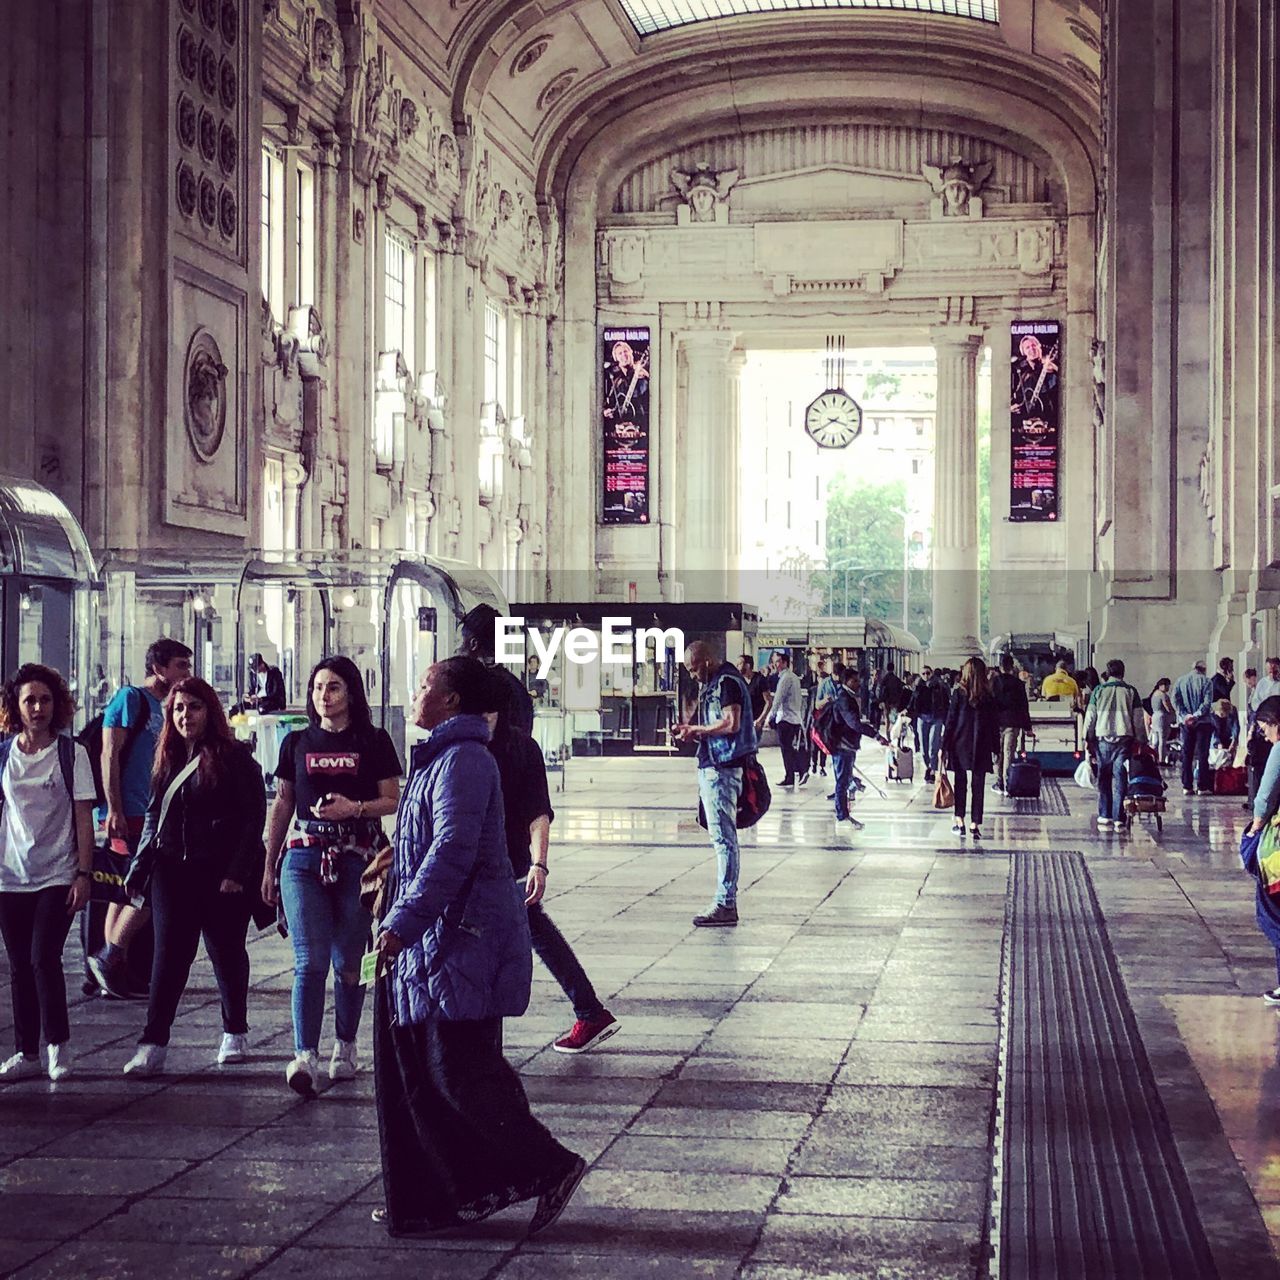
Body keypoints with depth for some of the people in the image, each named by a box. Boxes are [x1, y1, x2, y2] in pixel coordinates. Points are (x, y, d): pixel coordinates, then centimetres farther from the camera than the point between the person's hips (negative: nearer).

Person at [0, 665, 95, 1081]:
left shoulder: (71, 753, -2)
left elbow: (84, 818, -2)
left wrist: (84, 874, -8)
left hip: (58, 876, -3)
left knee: (44, 958, -14)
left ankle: (58, 1043, 1)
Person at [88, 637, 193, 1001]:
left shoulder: (159, 706, 19)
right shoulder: (131, 698, -8)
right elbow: (109, 754, -15)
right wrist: (114, 810, -20)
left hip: (145, 812, 9)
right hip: (127, 814, -9)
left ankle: (114, 973, 11)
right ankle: (109, 956, -5)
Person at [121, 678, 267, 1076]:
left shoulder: (234, 758, -6)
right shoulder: (167, 760, 12)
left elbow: (254, 817, -10)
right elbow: (154, 816, 19)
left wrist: (237, 872, -16)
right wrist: (139, 868, 12)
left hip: (222, 875, -4)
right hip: (173, 872, 4)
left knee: (226, 952, 9)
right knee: (169, 954, -3)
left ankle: (235, 1032, 25)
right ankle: (152, 1044, -7)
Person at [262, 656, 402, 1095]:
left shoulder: (374, 742, 5)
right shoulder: (297, 743, 12)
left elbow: (393, 801, 4)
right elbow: (282, 805, 17)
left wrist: (355, 807, -15)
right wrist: (269, 866, 16)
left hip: (358, 860, -1)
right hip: (305, 860, 1)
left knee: (349, 962, 5)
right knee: (310, 960, -10)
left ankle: (345, 1047, 20)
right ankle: (304, 1057, -17)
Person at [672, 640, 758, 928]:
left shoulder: (727, 682, -12)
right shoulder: (712, 683, 19)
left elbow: (732, 723, -22)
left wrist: (696, 729, -12)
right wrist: (691, 732, 7)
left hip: (722, 767, -11)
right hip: (712, 765, 11)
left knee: (723, 836, -10)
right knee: (721, 836, 13)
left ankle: (726, 904, -9)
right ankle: (726, 901, 18)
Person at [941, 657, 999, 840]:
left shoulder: (959, 693, -6)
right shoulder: (989, 696, -1)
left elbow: (950, 720, -5)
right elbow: (995, 724, 2)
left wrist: (944, 746, 0)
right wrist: (996, 748, 10)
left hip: (960, 743, -1)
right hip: (981, 747, 1)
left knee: (960, 783, 9)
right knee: (978, 785, 4)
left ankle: (959, 821, 6)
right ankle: (975, 824, 2)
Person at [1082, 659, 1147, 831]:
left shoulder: (1099, 691, 5)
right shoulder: (1131, 691, 6)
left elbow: (1090, 717, 4)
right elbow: (1138, 719, 6)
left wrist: (1088, 740, 9)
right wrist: (1141, 741, 11)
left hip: (1103, 739, 0)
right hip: (1124, 739, 0)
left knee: (1104, 780, 7)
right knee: (1120, 780, 1)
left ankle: (1104, 817, 2)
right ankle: (1118, 818, -3)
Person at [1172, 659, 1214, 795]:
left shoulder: (1180, 681, 6)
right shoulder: (1205, 681, -4)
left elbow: (1175, 700, -2)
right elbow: (1207, 702, -14)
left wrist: (1184, 715, -7)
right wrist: (1196, 715, -14)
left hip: (1185, 722, 3)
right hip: (1202, 722, -3)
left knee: (1186, 754, 8)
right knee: (1202, 754, 1)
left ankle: (1187, 786, 5)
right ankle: (1202, 786, -1)